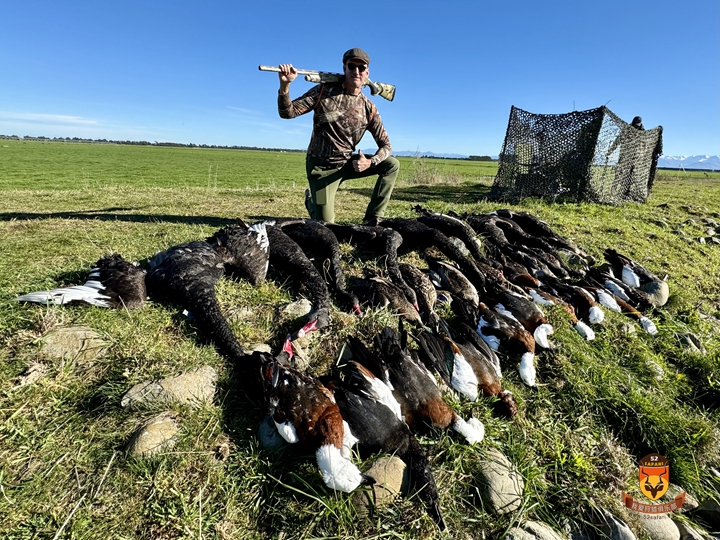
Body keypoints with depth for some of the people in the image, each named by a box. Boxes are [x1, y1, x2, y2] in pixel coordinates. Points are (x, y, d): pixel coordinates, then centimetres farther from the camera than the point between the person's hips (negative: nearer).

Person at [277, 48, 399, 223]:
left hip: (347, 164, 3)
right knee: (325, 223, -4)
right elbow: (288, 113, -14)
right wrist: (284, 85, -34)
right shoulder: (324, 91, -10)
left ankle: (373, 218, -3)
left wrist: (370, 162, -22)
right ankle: (311, 199, 32)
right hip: (322, 167, -3)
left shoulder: (369, 108, -3)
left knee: (392, 164, -11)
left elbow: (386, 145, -2)